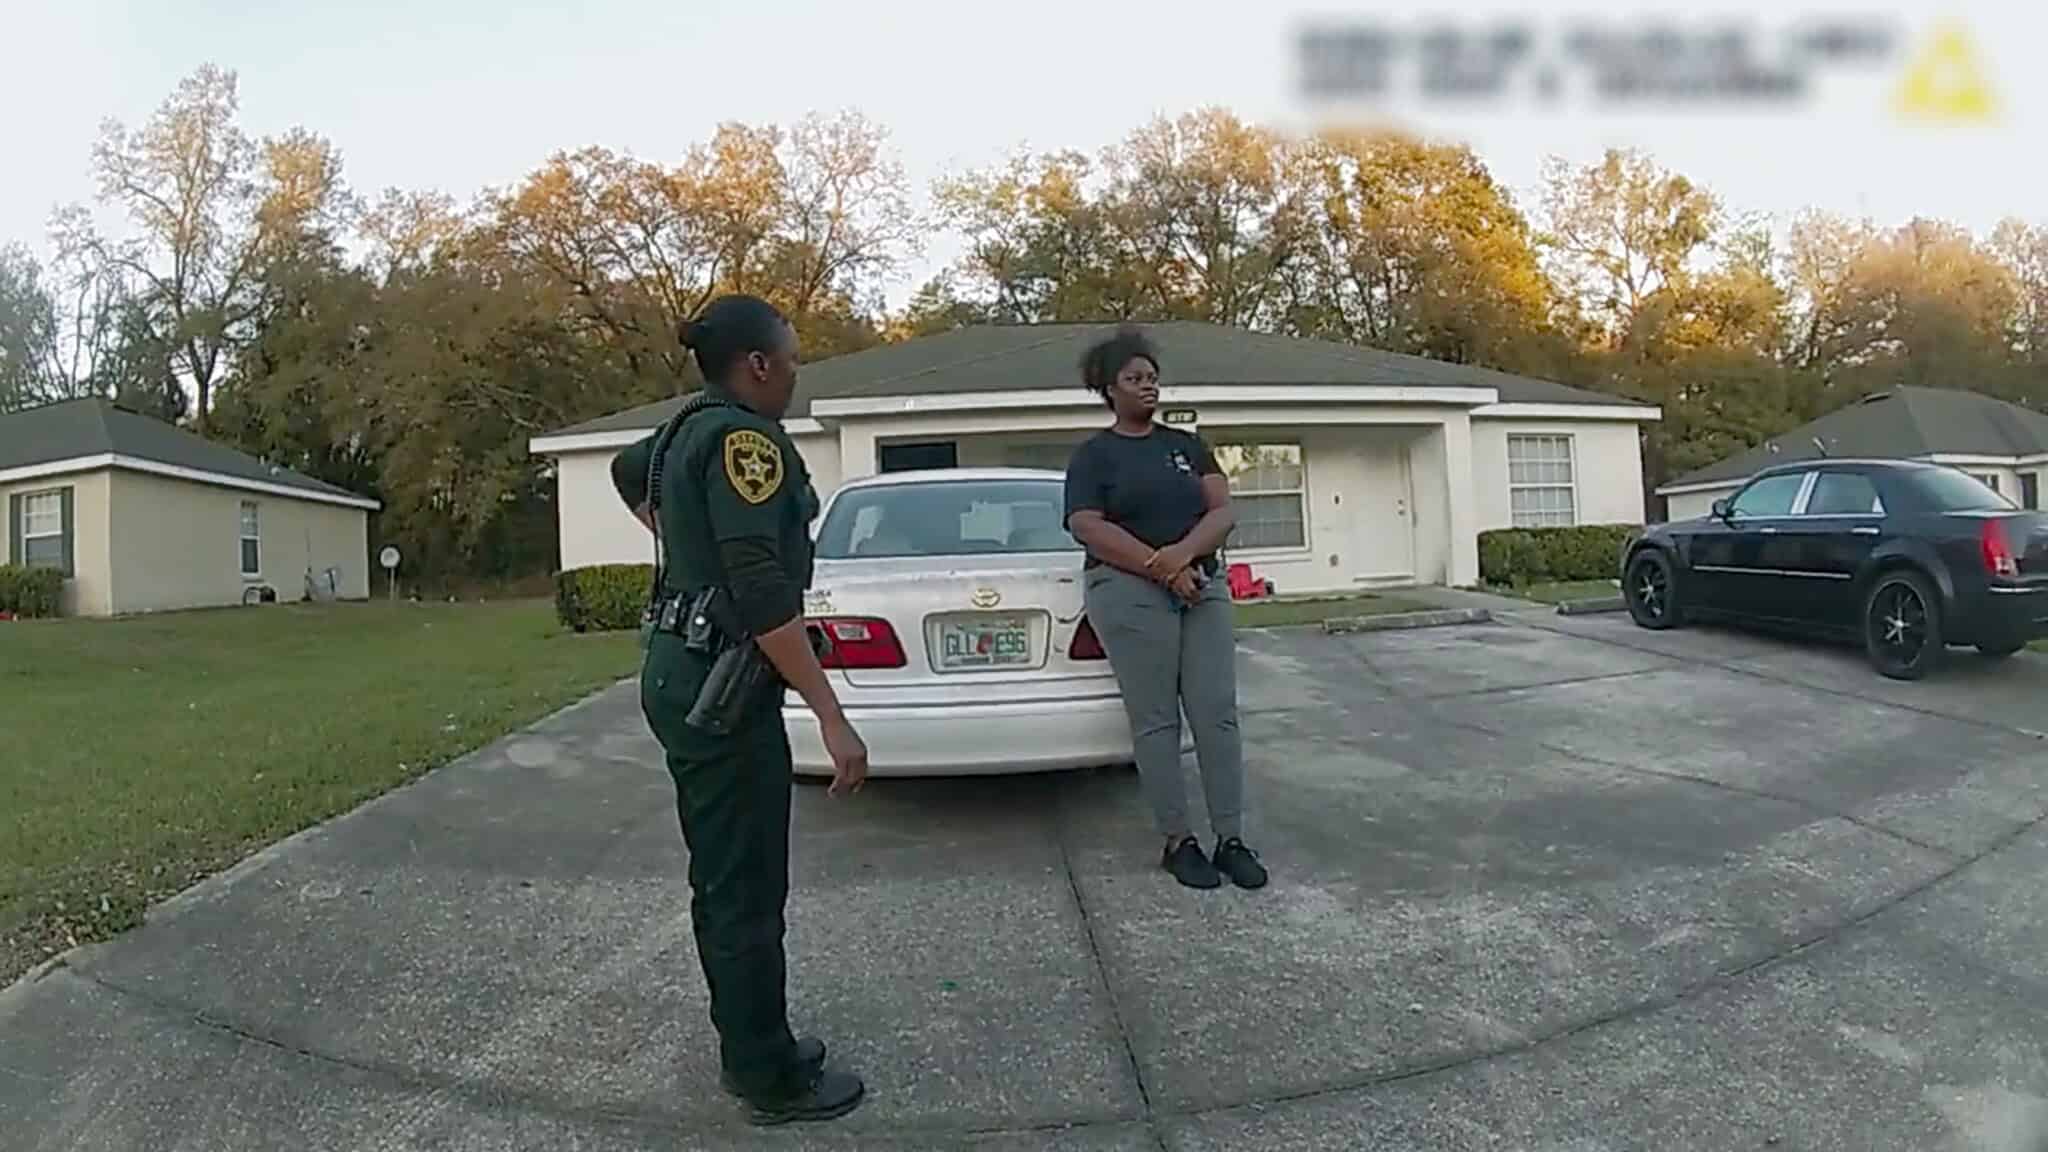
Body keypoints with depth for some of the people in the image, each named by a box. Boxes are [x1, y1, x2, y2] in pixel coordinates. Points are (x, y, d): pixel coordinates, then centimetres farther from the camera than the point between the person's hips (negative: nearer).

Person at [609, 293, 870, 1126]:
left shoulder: (689, 430, 13)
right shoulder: (742, 436, -17)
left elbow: (628, 473, 37)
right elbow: (760, 585, -27)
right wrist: (831, 716, -27)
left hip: (682, 672, 11)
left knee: (720, 877, 18)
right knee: (749, 891, 1)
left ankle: (747, 1045, 32)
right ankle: (772, 1079, 15)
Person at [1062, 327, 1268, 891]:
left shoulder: (1188, 445, 16)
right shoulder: (1093, 454, 4)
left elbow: (1222, 511, 5)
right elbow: (1089, 527, -10)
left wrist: (1183, 553, -15)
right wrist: (1161, 568, -16)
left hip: (1202, 587, 4)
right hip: (1129, 593, -4)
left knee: (1218, 714, 1)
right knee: (1156, 721, 0)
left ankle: (1231, 839, 8)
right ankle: (1178, 841, 9)